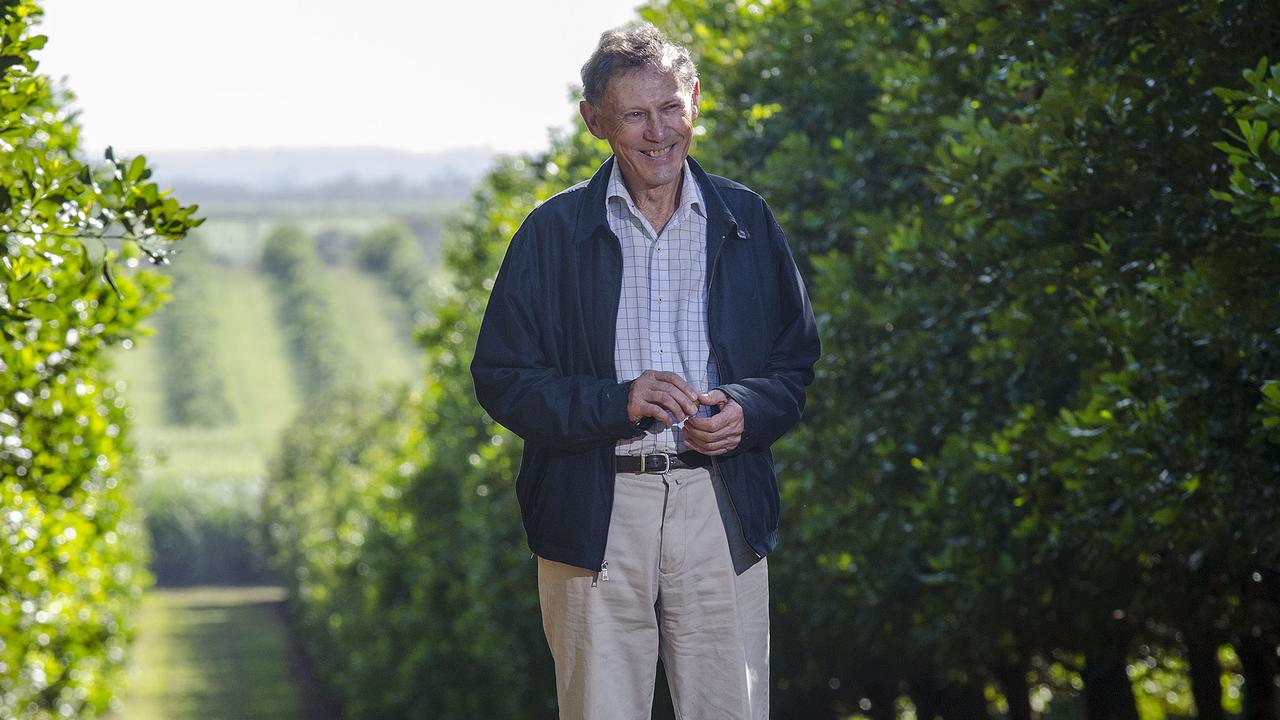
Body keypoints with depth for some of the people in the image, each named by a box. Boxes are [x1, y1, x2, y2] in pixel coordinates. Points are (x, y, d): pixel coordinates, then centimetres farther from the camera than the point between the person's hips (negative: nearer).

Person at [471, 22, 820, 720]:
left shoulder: (747, 223, 10)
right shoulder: (553, 233, 4)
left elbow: (796, 364, 15)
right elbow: (500, 378, 1)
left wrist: (746, 410, -7)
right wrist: (617, 401, -14)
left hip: (720, 506, 1)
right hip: (596, 513, -1)